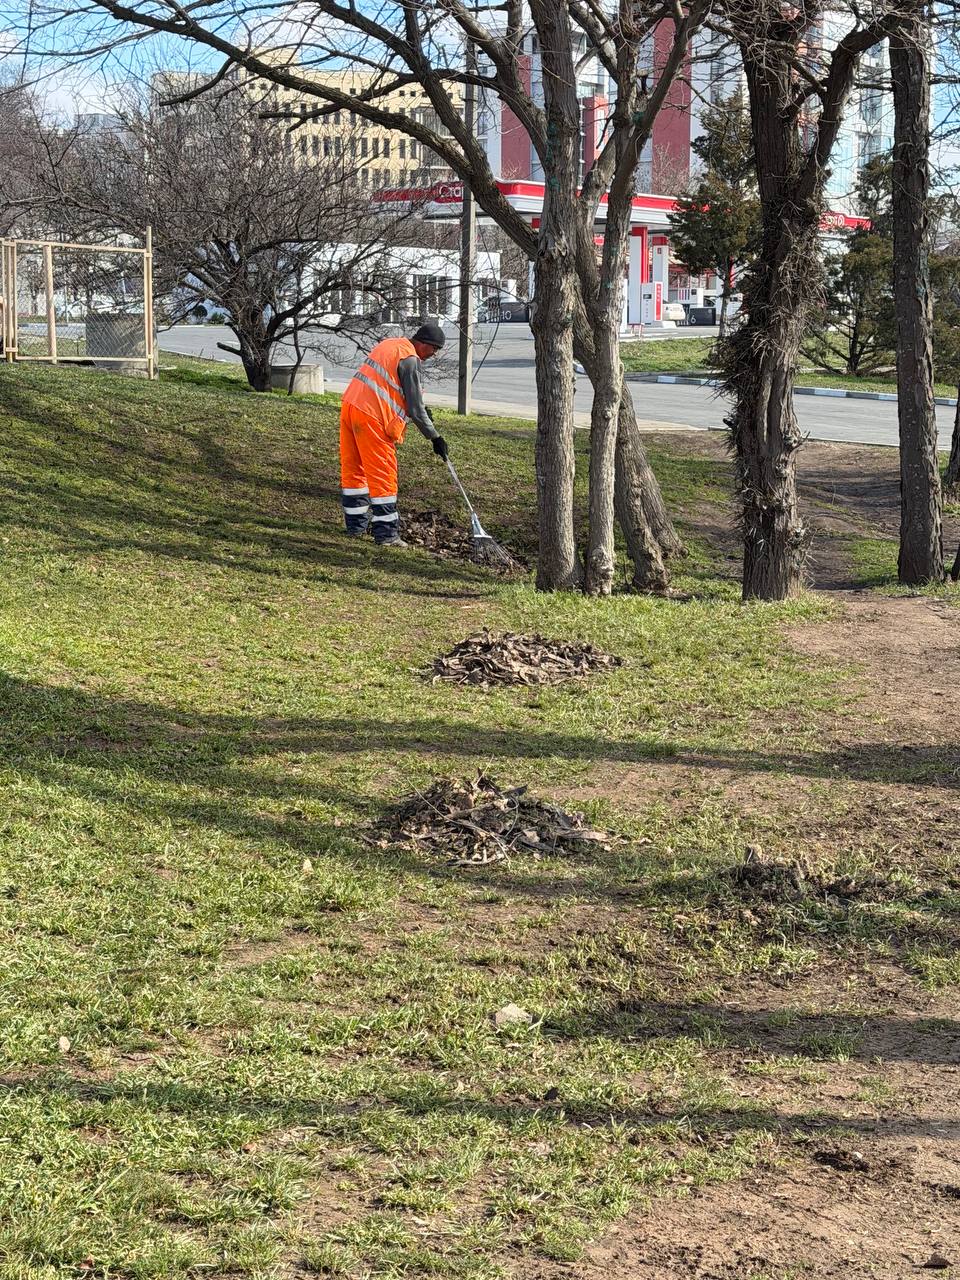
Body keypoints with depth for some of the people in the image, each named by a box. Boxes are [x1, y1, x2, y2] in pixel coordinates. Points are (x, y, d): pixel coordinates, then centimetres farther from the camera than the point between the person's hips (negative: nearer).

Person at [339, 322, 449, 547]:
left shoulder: (390, 344, 17)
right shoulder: (410, 360, -11)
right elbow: (415, 407, -10)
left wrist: (419, 408, 25)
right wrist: (434, 437, -3)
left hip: (350, 406, 9)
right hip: (371, 417, -9)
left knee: (352, 468, 16)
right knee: (383, 475, -4)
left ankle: (356, 525, 25)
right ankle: (386, 533, -2)